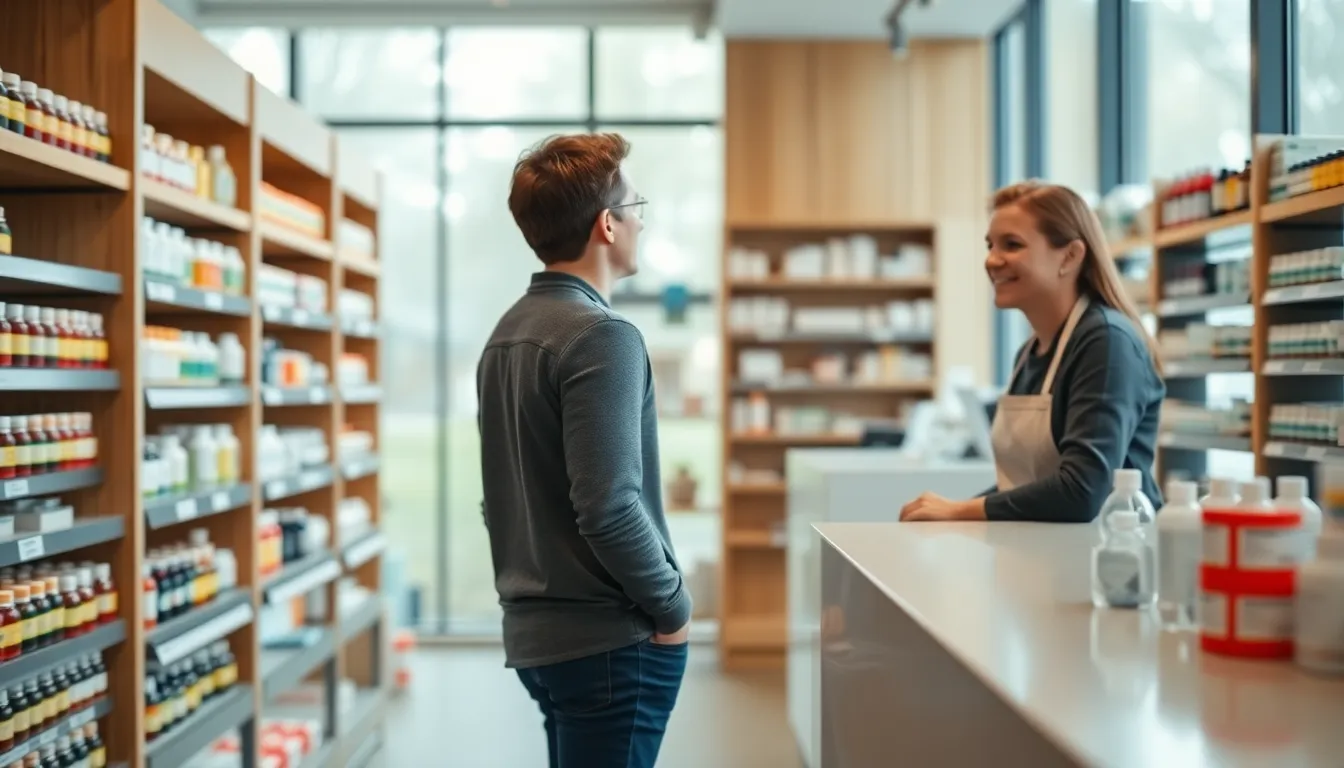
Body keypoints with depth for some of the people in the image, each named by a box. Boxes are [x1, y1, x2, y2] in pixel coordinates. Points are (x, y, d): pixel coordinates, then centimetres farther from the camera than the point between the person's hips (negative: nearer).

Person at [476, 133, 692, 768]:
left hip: (534, 631, 9)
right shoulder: (601, 336, -17)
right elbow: (610, 509, -23)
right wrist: (674, 607, -10)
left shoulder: (507, 333, 10)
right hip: (610, 638, -9)